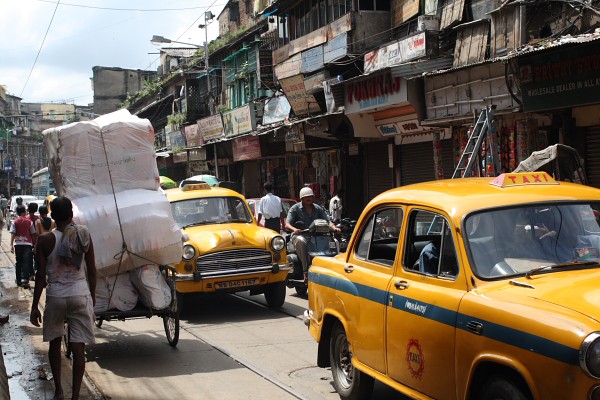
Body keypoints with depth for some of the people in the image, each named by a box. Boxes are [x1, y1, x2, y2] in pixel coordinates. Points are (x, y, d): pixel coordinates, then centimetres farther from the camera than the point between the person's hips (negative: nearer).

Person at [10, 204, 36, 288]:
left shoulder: (15, 222, 1)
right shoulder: (29, 221, 1)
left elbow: (13, 234, -5)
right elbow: (33, 234, 4)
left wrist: (11, 245, -5)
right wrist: (34, 245, 11)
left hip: (18, 244, 1)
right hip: (27, 243, -1)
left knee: (18, 262, 12)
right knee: (26, 262, -4)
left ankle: (19, 280, 18)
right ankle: (25, 280, -17)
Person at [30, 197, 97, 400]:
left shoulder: (46, 240, -8)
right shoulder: (84, 235, -3)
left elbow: (41, 276, -6)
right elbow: (91, 270, 2)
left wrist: (35, 306, 2)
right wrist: (93, 296, 15)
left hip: (56, 297, 0)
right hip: (81, 295, 0)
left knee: (55, 342, 20)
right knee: (78, 347, 2)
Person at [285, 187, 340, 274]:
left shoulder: (318, 208, 17)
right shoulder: (295, 208, 5)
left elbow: (328, 220, 10)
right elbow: (287, 224, -6)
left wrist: (334, 228, -14)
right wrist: (294, 229, -30)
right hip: (300, 235, -3)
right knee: (300, 241, -40)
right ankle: (306, 269, -39)